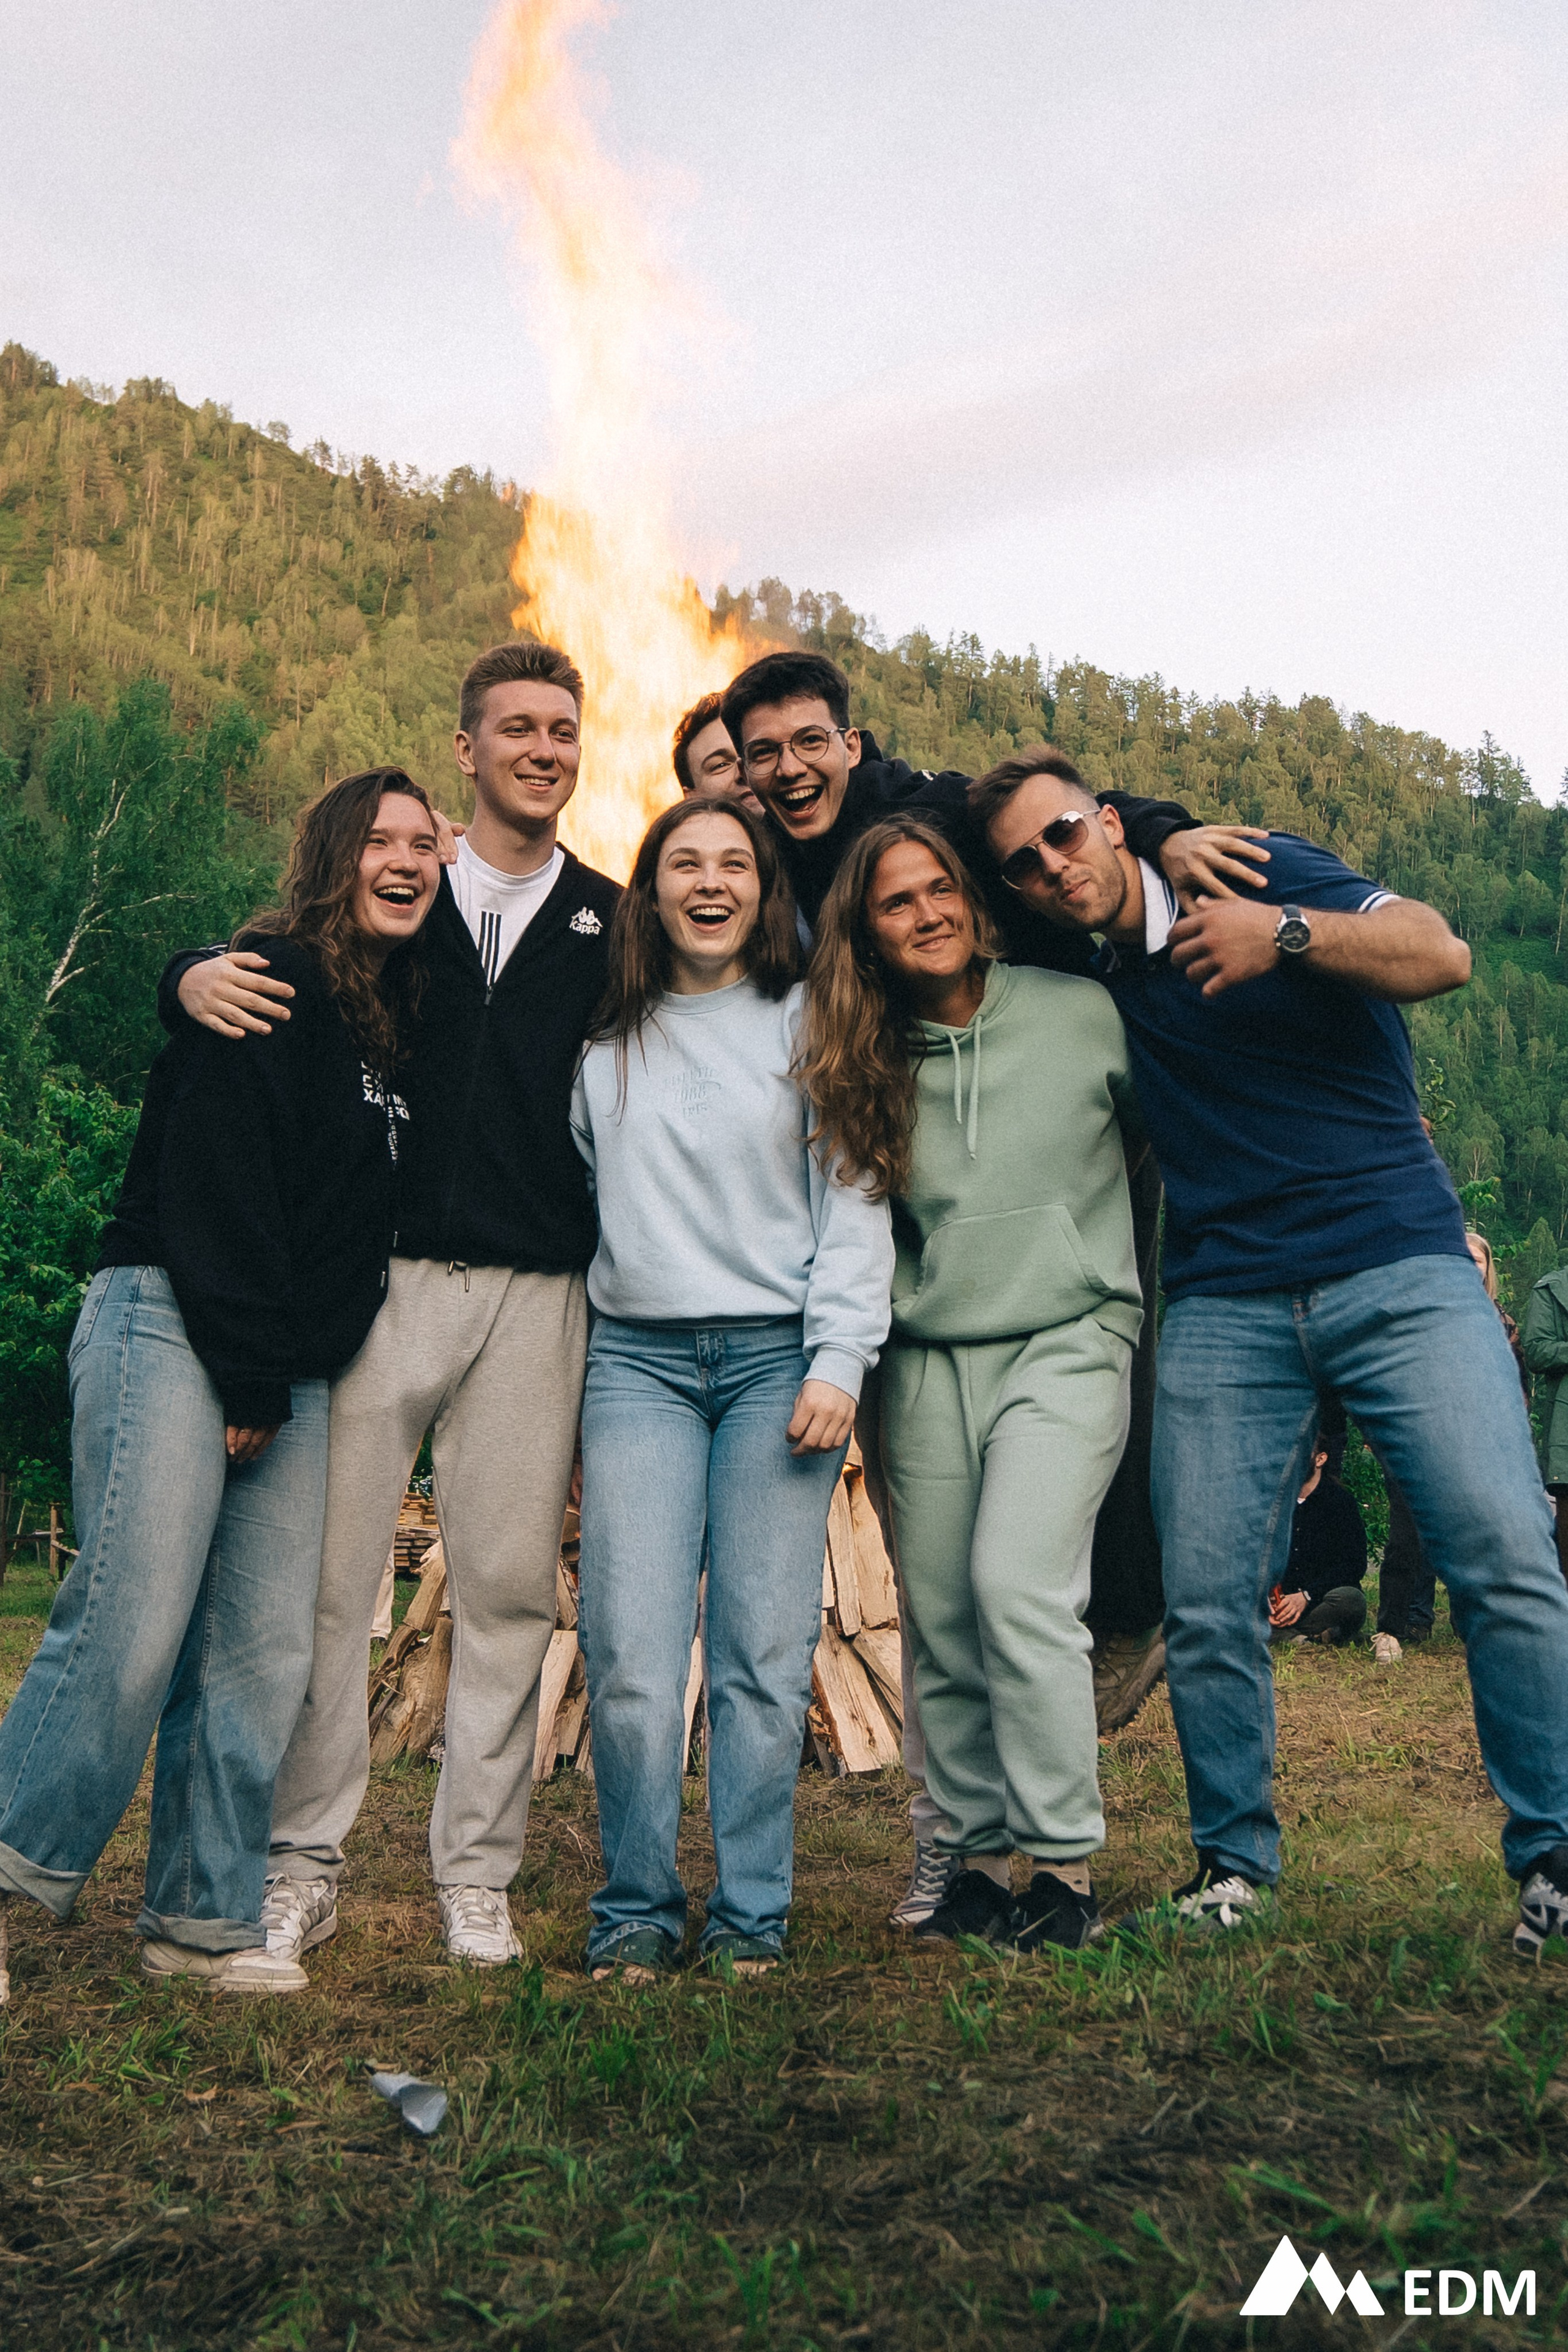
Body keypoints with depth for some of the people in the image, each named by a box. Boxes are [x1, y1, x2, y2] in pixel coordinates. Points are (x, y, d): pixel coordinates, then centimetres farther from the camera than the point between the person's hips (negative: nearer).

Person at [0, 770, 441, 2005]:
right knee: (130, 1632, -11)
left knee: (265, 1656, 4)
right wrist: (246, 1375, -14)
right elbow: (216, 1184, -13)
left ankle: (204, 1918, 14)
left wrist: (277, 1380, 13)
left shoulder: (399, 1021, 18)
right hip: (172, 1331, -7)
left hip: (290, 1376, 7)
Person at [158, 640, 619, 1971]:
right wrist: (197, 976, -7)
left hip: (536, 1296, 0)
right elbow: (265, 979, 16)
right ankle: (304, 1864, 16)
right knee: (329, 1572, 1)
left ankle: (477, 1875, 17)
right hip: (375, 1274, 0)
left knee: (509, 1584, 3)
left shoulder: (613, 924, 12)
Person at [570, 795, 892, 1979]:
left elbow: (854, 1200, 4)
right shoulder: (604, 1039, 15)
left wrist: (838, 1362, -5)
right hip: (638, 1357, 2)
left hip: (779, 1356, -1)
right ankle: (638, 1907, 11)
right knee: (632, 1652, -5)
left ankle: (752, 1910, 12)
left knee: (767, 1650, -3)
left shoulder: (809, 1024, 9)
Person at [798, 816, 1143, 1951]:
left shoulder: (1083, 1014, 0)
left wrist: (1128, 1271, 13)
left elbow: (1155, 1134, 14)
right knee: (942, 1620, 5)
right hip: (928, 1361, 4)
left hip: (1066, 1342, -3)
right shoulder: (866, 1061, 6)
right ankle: (981, 1851, 20)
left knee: (1017, 1585, -17)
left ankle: (1067, 1864, -2)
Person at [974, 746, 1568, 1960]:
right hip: (1225, 1308, 3)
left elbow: (1442, 955, -6)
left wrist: (1286, 935, -20)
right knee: (1208, 1604, -1)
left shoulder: (1257, 871, 2)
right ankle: (1234, 1862, 18)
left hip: (1399, 1270, -2)